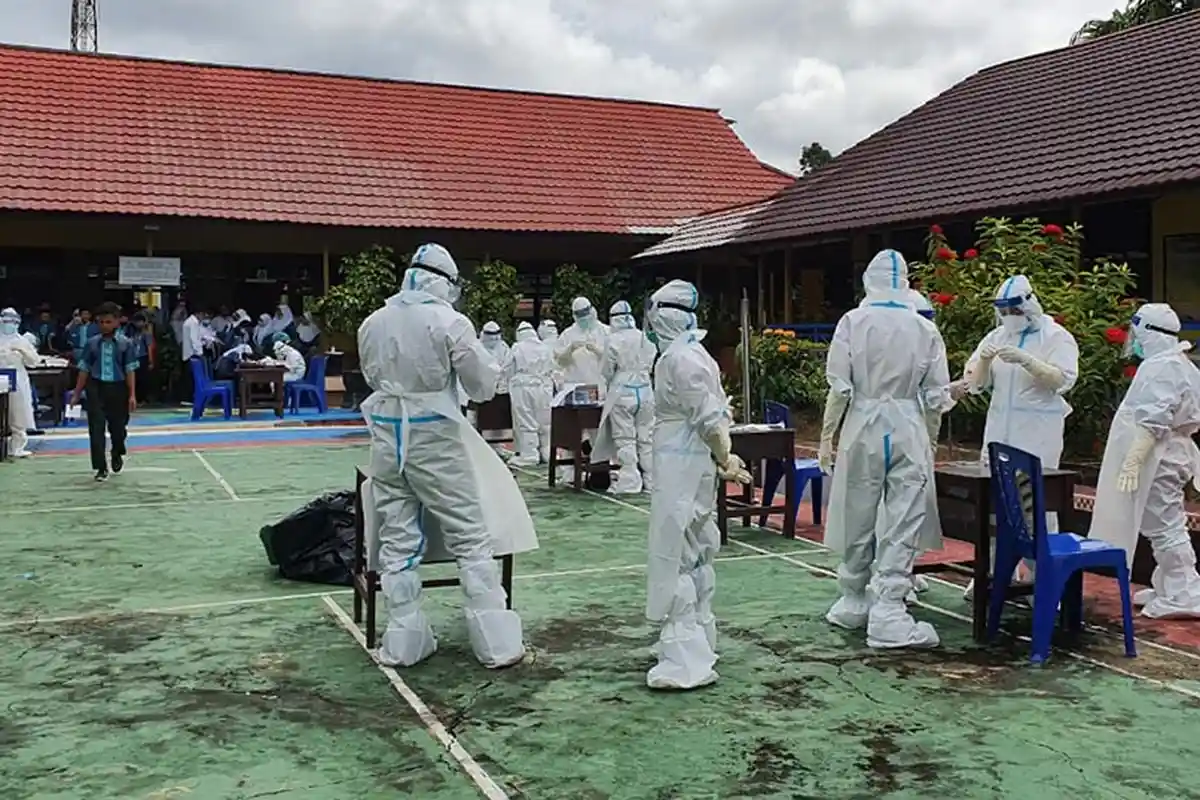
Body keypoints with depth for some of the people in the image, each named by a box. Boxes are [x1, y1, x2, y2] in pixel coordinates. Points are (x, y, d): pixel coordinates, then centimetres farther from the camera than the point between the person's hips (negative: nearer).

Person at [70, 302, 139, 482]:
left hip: (118, 389, 0)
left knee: (118, 427, 12)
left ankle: (117, 456, 42)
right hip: (96, 388, 0)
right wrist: (76, 394, 5)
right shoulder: (91, 344, 2)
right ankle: (101, 468, 0)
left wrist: (132, 395, -8)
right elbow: (84, 370, 5)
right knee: (96, 428, -7)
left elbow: (130, 371, -3)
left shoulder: (125, 344, -2)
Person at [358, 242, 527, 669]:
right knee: (471, 539, 3)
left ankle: (403, 642, 18)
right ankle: (496, 643, 7)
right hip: (435, 440, -4)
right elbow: (484, 386, -5)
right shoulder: (449, 322, -12)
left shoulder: (372, 324, 3)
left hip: (387, 438, 5)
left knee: (397, 542, 12)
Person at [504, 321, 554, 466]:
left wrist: (513, 379, 18)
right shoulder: (545, 348, 3)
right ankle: (547, 453, 17)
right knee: (545, 422, 11)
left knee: (526, 423, -1)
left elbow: (507, 370, -1)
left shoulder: (517, 348, -7)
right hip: (543, 388, 4)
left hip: (522, 388, -4)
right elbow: (551, 370, 10)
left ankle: (529, 455, -2)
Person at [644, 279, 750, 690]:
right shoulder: (696, 354, 12)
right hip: (693, 467, 10)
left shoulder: (677, 359, -18)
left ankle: (686, 661, -3)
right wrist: (724, 457, 8)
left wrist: (725, 460, -11)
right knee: (695, 556, 18)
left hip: (680, 470, -10)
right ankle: (697, 639, 31)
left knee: (673, 559, -6)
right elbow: (718, 413, 12)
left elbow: (709, 417, -20)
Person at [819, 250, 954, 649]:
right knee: (901, 525, 1)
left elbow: (839, 387, -8)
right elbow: (936, 397, 3)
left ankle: (853, 603, 26)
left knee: (857, 519, 12)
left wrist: (826, 436, 0)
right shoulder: (925, 329, 2)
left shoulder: (853, 321, -4)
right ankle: (887, 613, -4)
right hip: (909, 431, 1)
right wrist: (929, 438, 16)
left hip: (864, 427, 0)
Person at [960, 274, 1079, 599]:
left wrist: (1026, 360, -26)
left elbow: (1062, 380, -15)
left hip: (1037, 435, -5)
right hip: (999, 431, 5)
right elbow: (975, 383, 8)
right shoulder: (996, 337, 11)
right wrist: (984, 359, -12)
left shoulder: (1057, 337, -3)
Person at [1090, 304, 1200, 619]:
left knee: (1164, 525, -5)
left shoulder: (1162, 368, -18)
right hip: (1165, 458, 11)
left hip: (1158, 460, -11)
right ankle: (1168, 589, 24)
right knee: (1165, 525, 15)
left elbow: (1152, 422, -26)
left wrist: (1133, 460, -29)